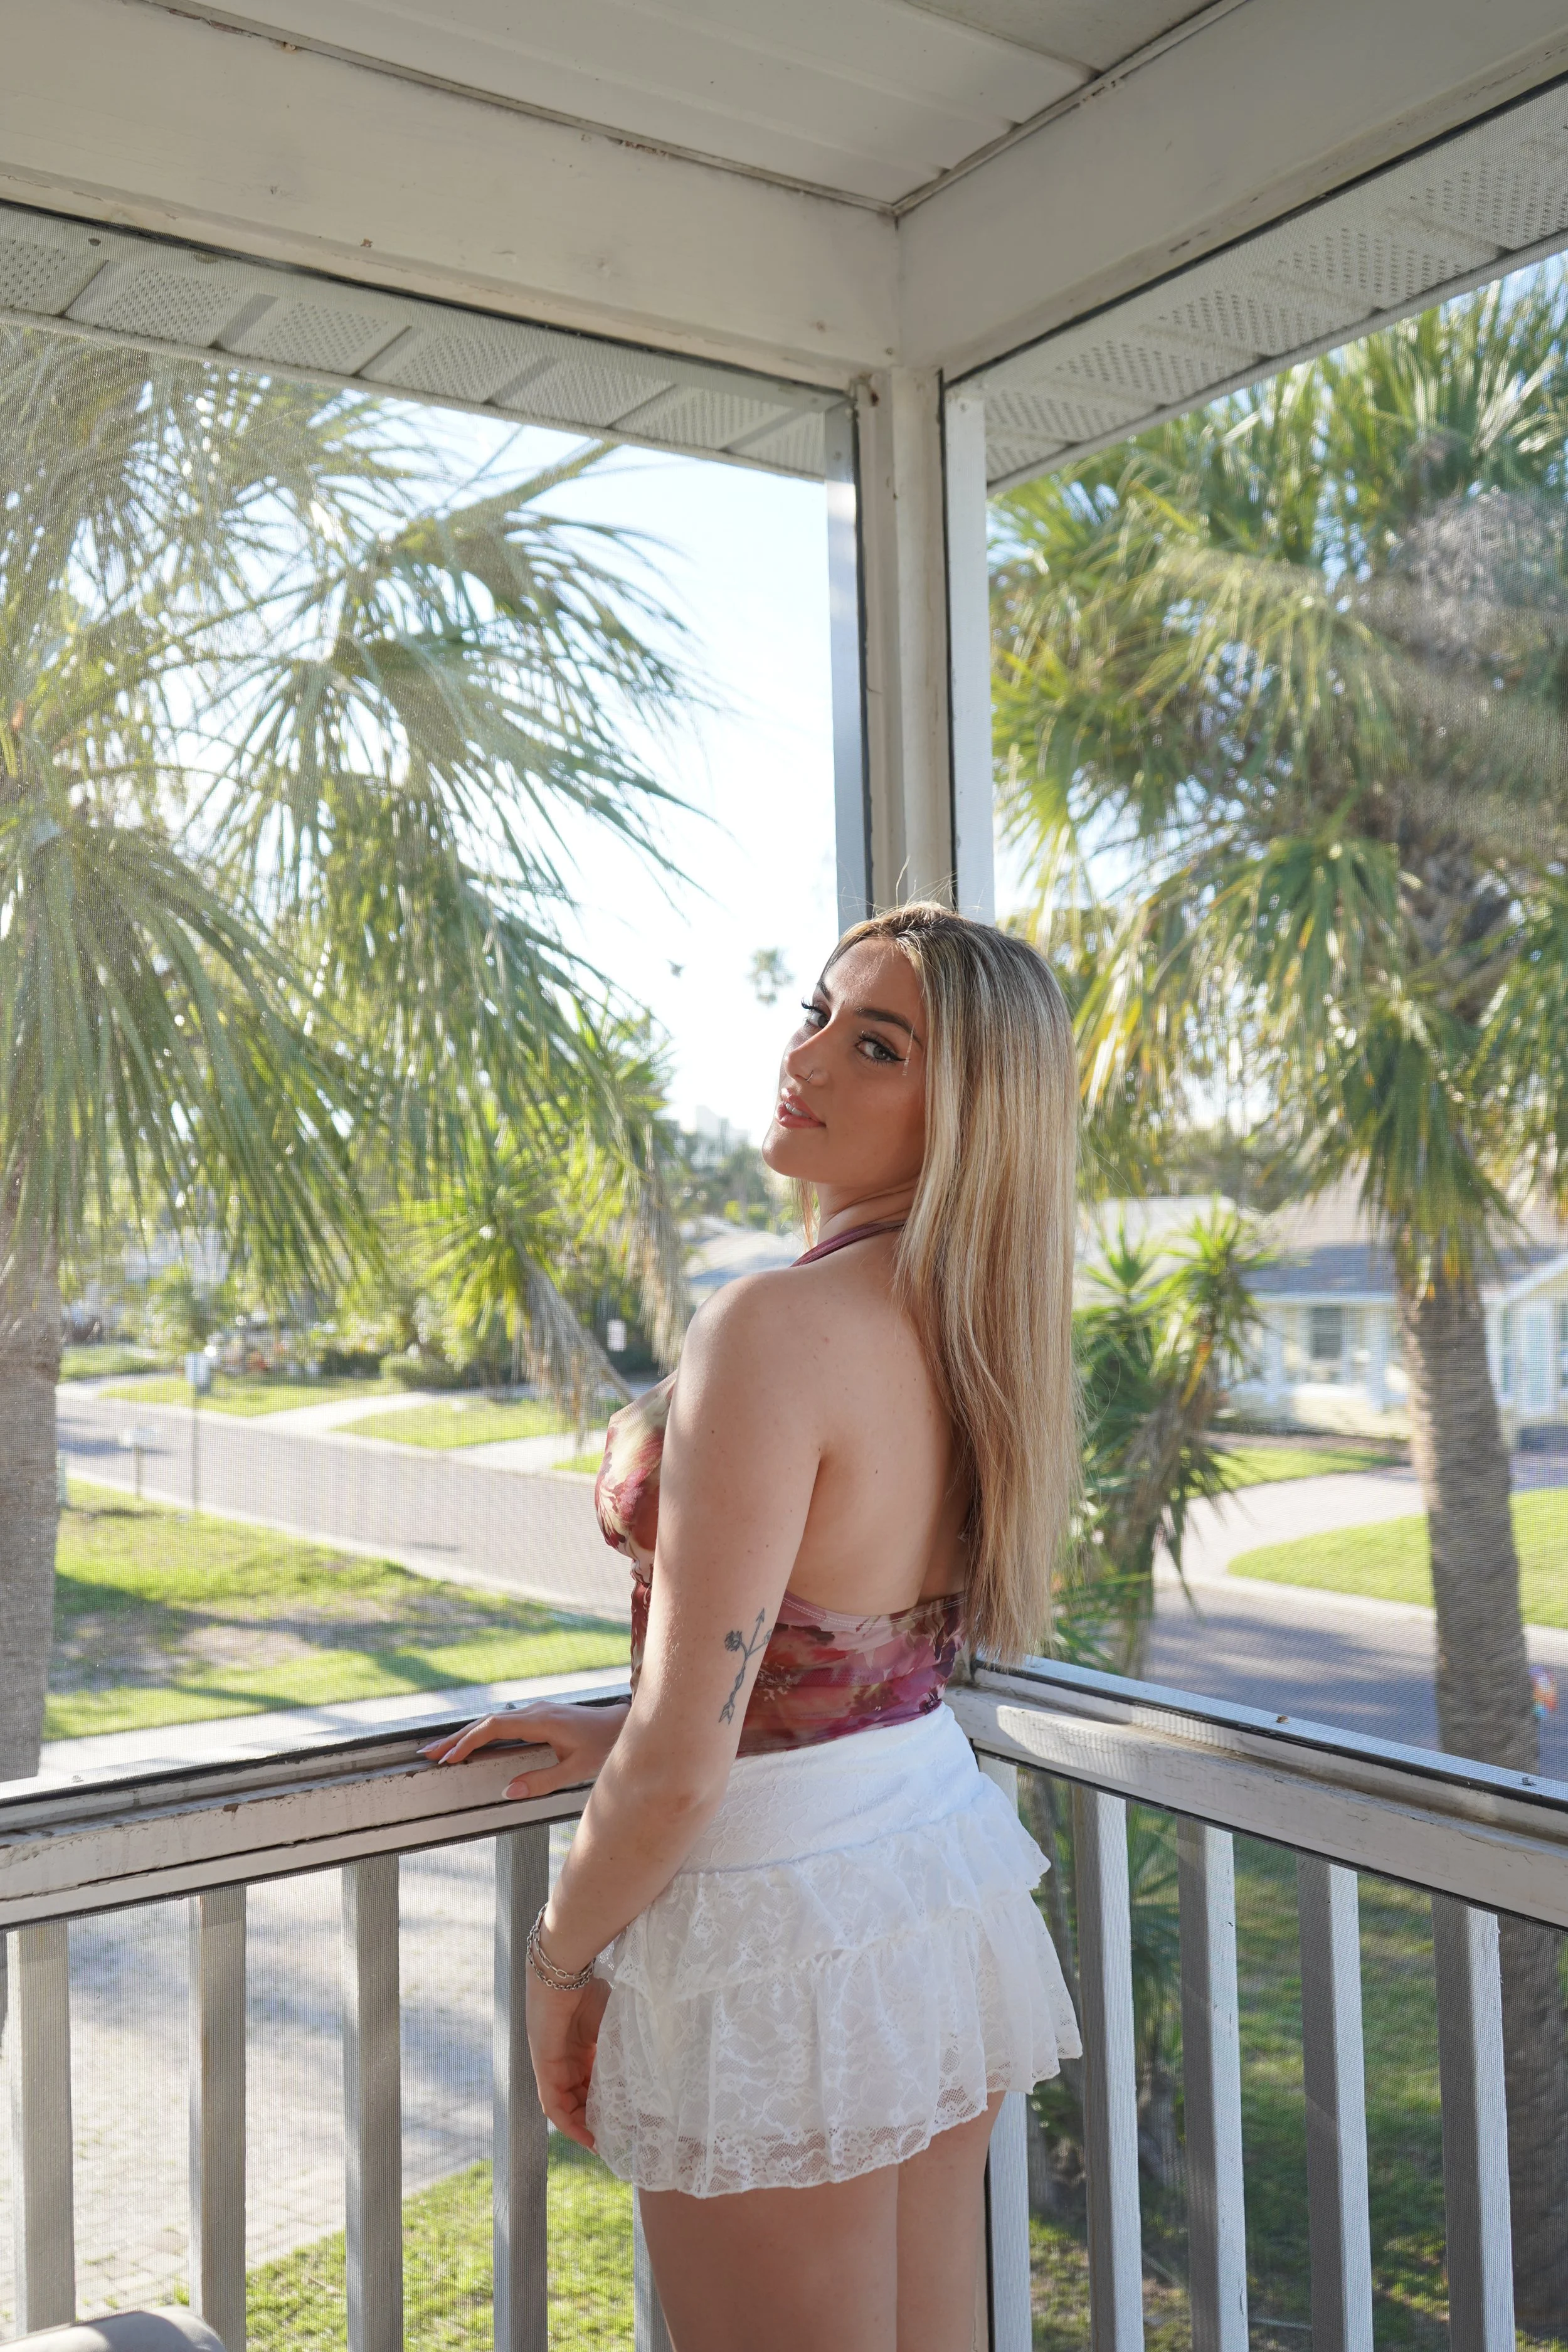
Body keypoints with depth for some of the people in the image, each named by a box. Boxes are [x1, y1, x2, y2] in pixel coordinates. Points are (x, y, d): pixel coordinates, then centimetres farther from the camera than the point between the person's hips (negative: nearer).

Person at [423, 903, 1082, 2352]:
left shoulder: (777, 1330, -26)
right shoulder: (974, 1323, -1)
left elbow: (684, 1771, -24)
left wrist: (560, 1961, -7)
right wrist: (617, 1735, 15)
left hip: (788, 1932, -8)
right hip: (951, 1870, 8)